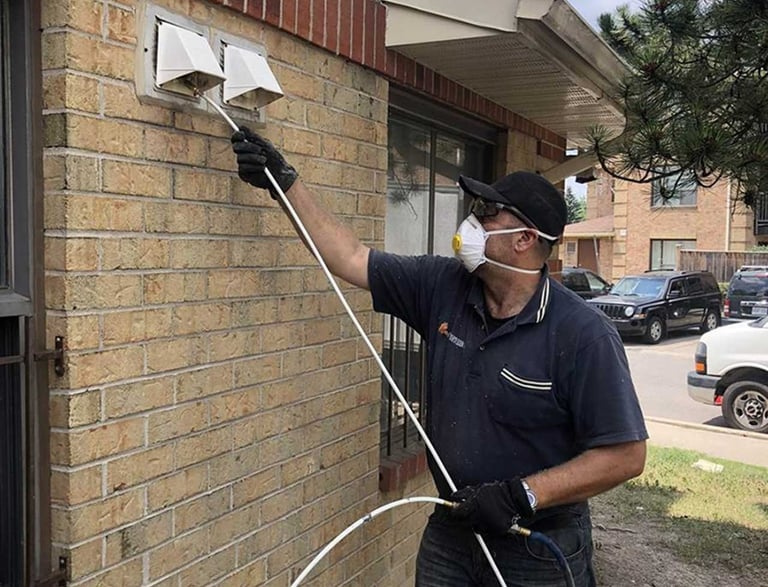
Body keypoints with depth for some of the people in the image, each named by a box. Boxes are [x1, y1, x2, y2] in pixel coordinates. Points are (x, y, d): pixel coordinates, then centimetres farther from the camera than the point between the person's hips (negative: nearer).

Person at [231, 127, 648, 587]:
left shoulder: (584, 334, -20)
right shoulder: (444, 288, -6)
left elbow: (625, 455, -19)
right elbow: (351, 258, -2)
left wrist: (522, 495, -23)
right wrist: (285, 181, -3)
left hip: (540, 549, -4)